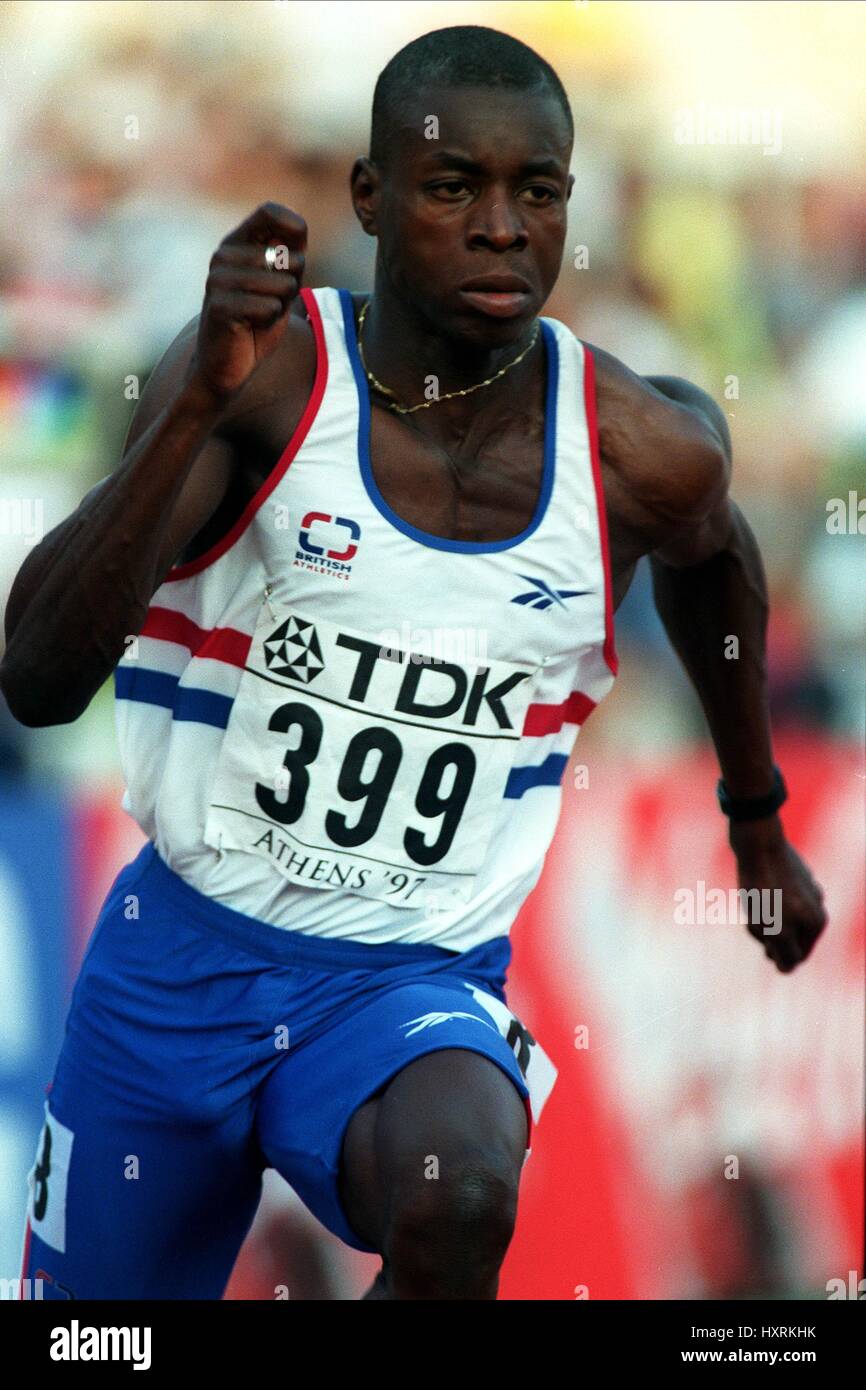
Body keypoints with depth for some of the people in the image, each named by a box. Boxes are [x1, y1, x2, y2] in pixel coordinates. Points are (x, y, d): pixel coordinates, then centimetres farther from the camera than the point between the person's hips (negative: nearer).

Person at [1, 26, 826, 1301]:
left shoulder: (644, 458, -8)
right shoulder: (263, 374, -14)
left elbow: (711, 559, 20)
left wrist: (758, 825, 30)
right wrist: (204, 401, -36)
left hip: (415, 990, 0)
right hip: (181, 958, 1)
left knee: (458, 1205, -35)